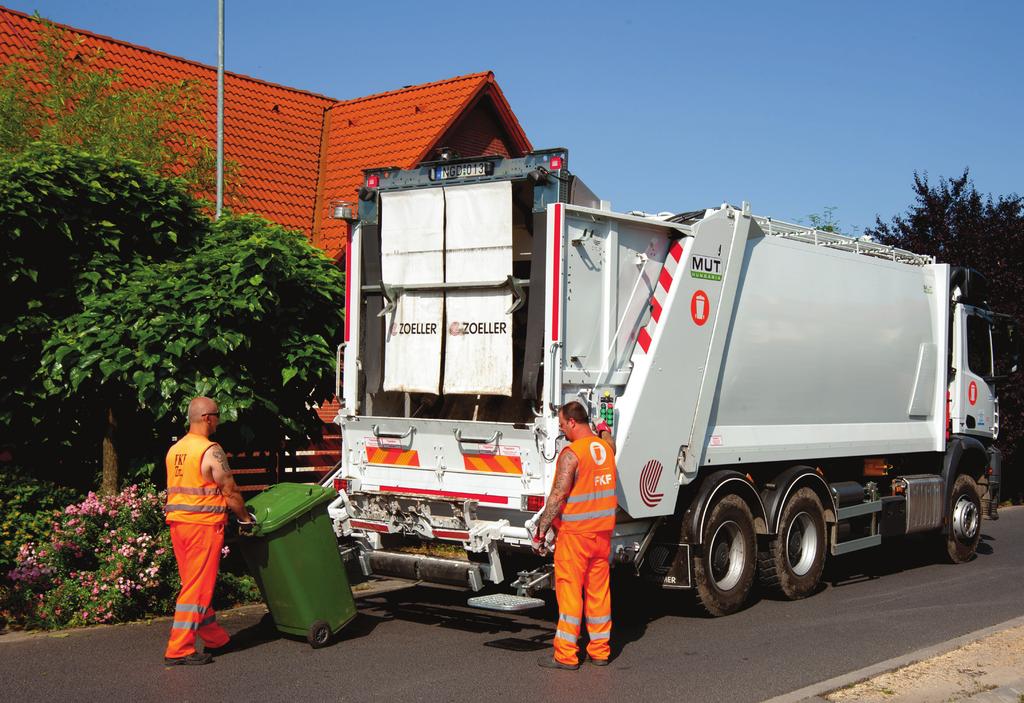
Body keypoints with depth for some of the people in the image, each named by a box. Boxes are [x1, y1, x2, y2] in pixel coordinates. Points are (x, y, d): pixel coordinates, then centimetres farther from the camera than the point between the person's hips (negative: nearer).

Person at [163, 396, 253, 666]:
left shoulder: (174, 450, 12)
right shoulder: (210, 451, -12)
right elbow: (231, 492, -10)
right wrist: (245, 518, 5)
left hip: (177, 522, 9)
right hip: (203, 524, -9)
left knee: (194, 584, 14)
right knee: (197, 588, -2)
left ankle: (216, 638, 27)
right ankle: (179, 649, -1)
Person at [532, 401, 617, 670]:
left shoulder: (571, 453, -16)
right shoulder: (606, 448, 8)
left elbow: (557, 496, -19)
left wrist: (541, 530, -14)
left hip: (574, 533, -7)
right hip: (603, 530, 7)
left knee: (569, 592, -1)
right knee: (599, 591, 12)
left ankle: (566, 655, 3)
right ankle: (600, 650, 19)